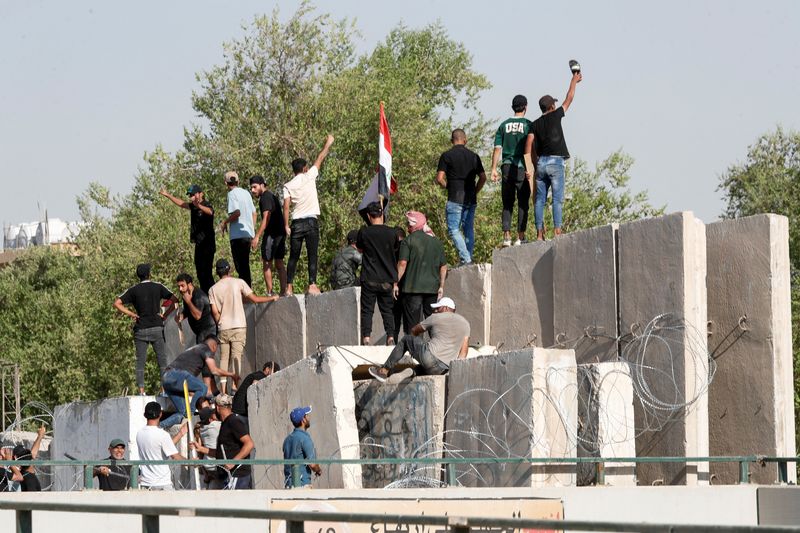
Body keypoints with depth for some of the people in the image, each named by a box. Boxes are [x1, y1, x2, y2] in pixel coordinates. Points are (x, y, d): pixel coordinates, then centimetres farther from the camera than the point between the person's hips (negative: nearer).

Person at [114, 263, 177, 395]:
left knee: (140, 361, 3)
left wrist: (132, 314, 2)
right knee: (162, 359, 3)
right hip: (157, 327, 0)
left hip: (140, 329, 0)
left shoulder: (134, 290, 3)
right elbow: (174, 299, -2)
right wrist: (165, 314, 3)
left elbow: (117, 303, -2)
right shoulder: (158, 287, 3)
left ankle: (141, 390, -4)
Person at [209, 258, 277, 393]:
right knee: (236, 357, -4)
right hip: (238, 326, -2)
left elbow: (215, 312, 1)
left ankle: (223, 391, 0)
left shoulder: (213, 289, 6)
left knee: (224, 358, 5)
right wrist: (272, 298, 15)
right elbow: (254, 299, 1)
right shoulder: (238, 282, 0)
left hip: (223, 328, 2)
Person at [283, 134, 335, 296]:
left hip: (296, 223, 3)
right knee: (312, 255, -4)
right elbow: (320, 159, 11)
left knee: (293, 257, 7)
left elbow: (286, 206, -3)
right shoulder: (309, 177, 0)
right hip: (311, 222, -3)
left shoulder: (288, 186, 5)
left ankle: (289, 287, 4)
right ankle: (312, 285, -14)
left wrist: (286, 226, 0)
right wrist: (328, 143, 23)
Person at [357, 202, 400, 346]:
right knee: (387, 310, 10)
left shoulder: (364, 232, -7)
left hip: (370, 279, -2)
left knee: (367, 310, 2)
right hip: (387, 280, 2)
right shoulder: (391, 233, -2)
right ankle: (390, 337, 0)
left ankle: (366, 339, -8)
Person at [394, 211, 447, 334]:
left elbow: (402, 263, -12)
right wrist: (441, 286, 14)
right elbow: (443, 266, 10)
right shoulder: (436, 241, 10)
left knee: (412, 323, -2)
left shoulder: (408, 241, -5)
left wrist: (395, 283, -6)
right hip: (432, 288, 4)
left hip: (412, 287, -4)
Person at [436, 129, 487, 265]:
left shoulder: (446, 156, -3)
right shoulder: (473, 156, 8)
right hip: (471, 200, 4)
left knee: (454, 230, -4)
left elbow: (439, 178, -8)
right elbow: (483, 177, 7)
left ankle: (465, 258, -18)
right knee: (469, 230, 12)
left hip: (455, 199, -4)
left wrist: (448, 186, 9)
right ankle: (469, 260, 10)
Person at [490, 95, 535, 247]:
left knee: (507, 204, 7)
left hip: (507, 167, 3)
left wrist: (494, 169, 6)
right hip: (522, 167, -3)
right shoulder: (528, 125, 1)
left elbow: (497, 149, 5)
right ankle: (520, 237, -5)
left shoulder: (504, 125, 10)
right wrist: (533, 168, -8)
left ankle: (506, 236, -1)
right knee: (522, 204, 1)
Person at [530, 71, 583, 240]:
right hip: (555, 162, -4)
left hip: (541, 163, 4)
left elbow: (529, 147, 5)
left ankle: (540, 233, 0)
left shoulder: (535, 124, 10)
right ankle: (557, 230, -15)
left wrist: (536, 165, 14)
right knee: (557, 198, -7)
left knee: (540, 199, 4)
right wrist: (574, 81, 26)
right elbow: (569, 99, 12)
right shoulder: (555, 116, 0)